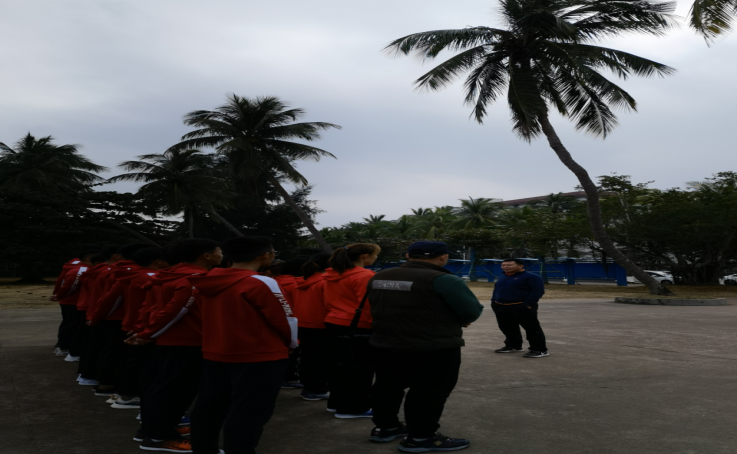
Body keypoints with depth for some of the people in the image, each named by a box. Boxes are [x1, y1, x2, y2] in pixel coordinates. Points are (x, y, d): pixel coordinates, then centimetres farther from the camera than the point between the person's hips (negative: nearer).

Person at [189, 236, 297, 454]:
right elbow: (285, 320, -13)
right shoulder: (260, 283, -18)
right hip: (261, 357, -8)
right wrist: (291, 343, 5)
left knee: (210, 406, 19)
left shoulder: (209, 281, 3)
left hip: (215, 354, 8)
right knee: (248, 413, 0)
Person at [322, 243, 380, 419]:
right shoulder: (364, 276, -16)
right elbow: (367, 305, -17)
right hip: (358, 327, -9)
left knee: (340, 363, 16)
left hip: (334, 323, 9)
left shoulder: (331, 275, 10)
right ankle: (353, 408, 6)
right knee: (360, 367, 1)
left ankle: (336, 402, 25)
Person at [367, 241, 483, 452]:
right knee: (429, 392, 5)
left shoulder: (379, 278, 3)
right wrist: (451, 320, 6)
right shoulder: (443, 280, -18)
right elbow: (472, 312, -14)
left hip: (384, 344, 7)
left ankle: (384, 427, 32)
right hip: (435, 348, -7)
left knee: (388, 386, 19)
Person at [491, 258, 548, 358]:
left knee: (532, 328, -5)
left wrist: (528, 304, -21)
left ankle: (540, 350, -1)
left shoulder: (531, 277, -7)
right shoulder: (502, 278, 18)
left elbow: (538, 290, -14)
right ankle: (513, 345, 30)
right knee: (507, 327, 13)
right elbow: (496, 290, 27)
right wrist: (494, 302, 13)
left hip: (521, 307, -7)